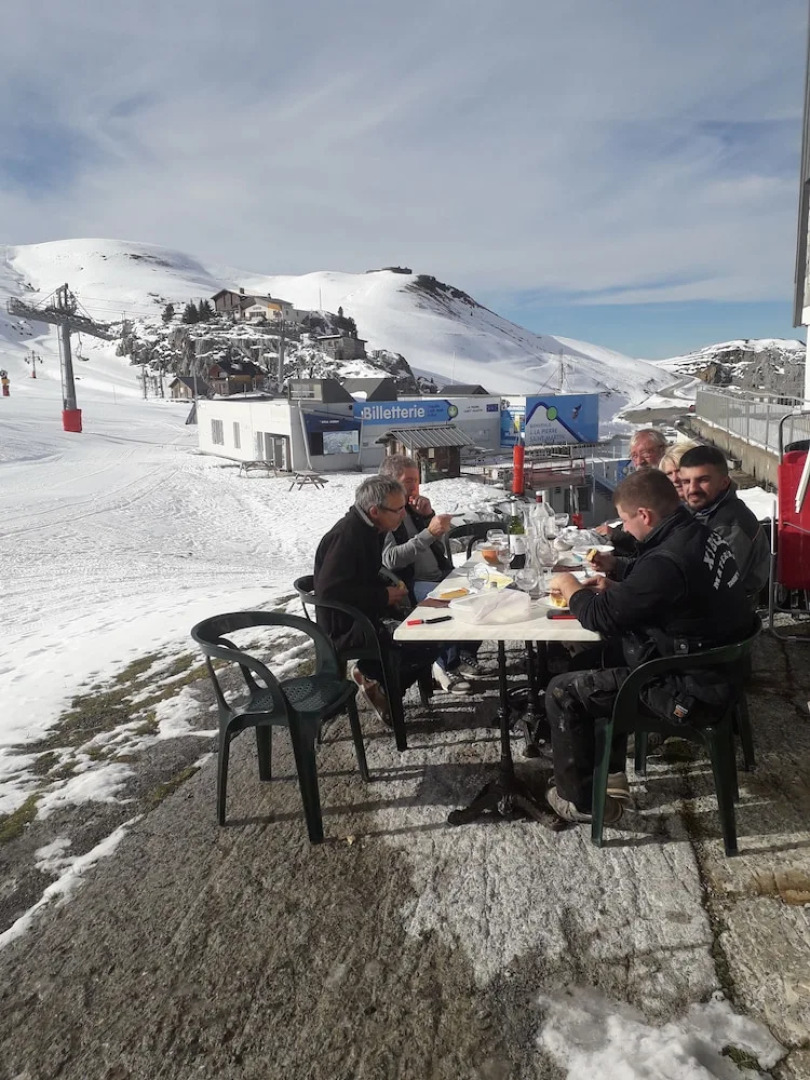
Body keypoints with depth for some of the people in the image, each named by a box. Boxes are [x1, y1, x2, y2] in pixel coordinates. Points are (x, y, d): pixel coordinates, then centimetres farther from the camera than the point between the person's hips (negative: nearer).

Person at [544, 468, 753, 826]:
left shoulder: (667, 561, -29)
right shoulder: (697, 533, 0)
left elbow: (602, 616, -19)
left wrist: (570, 587, -1)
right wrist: (617, 569, 8)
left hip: (690, 688, -10)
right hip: (714, 663, 10)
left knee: (562, 692, -2)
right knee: (608, 651, 25)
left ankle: (581, 800, 16)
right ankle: (610, 772, 30)